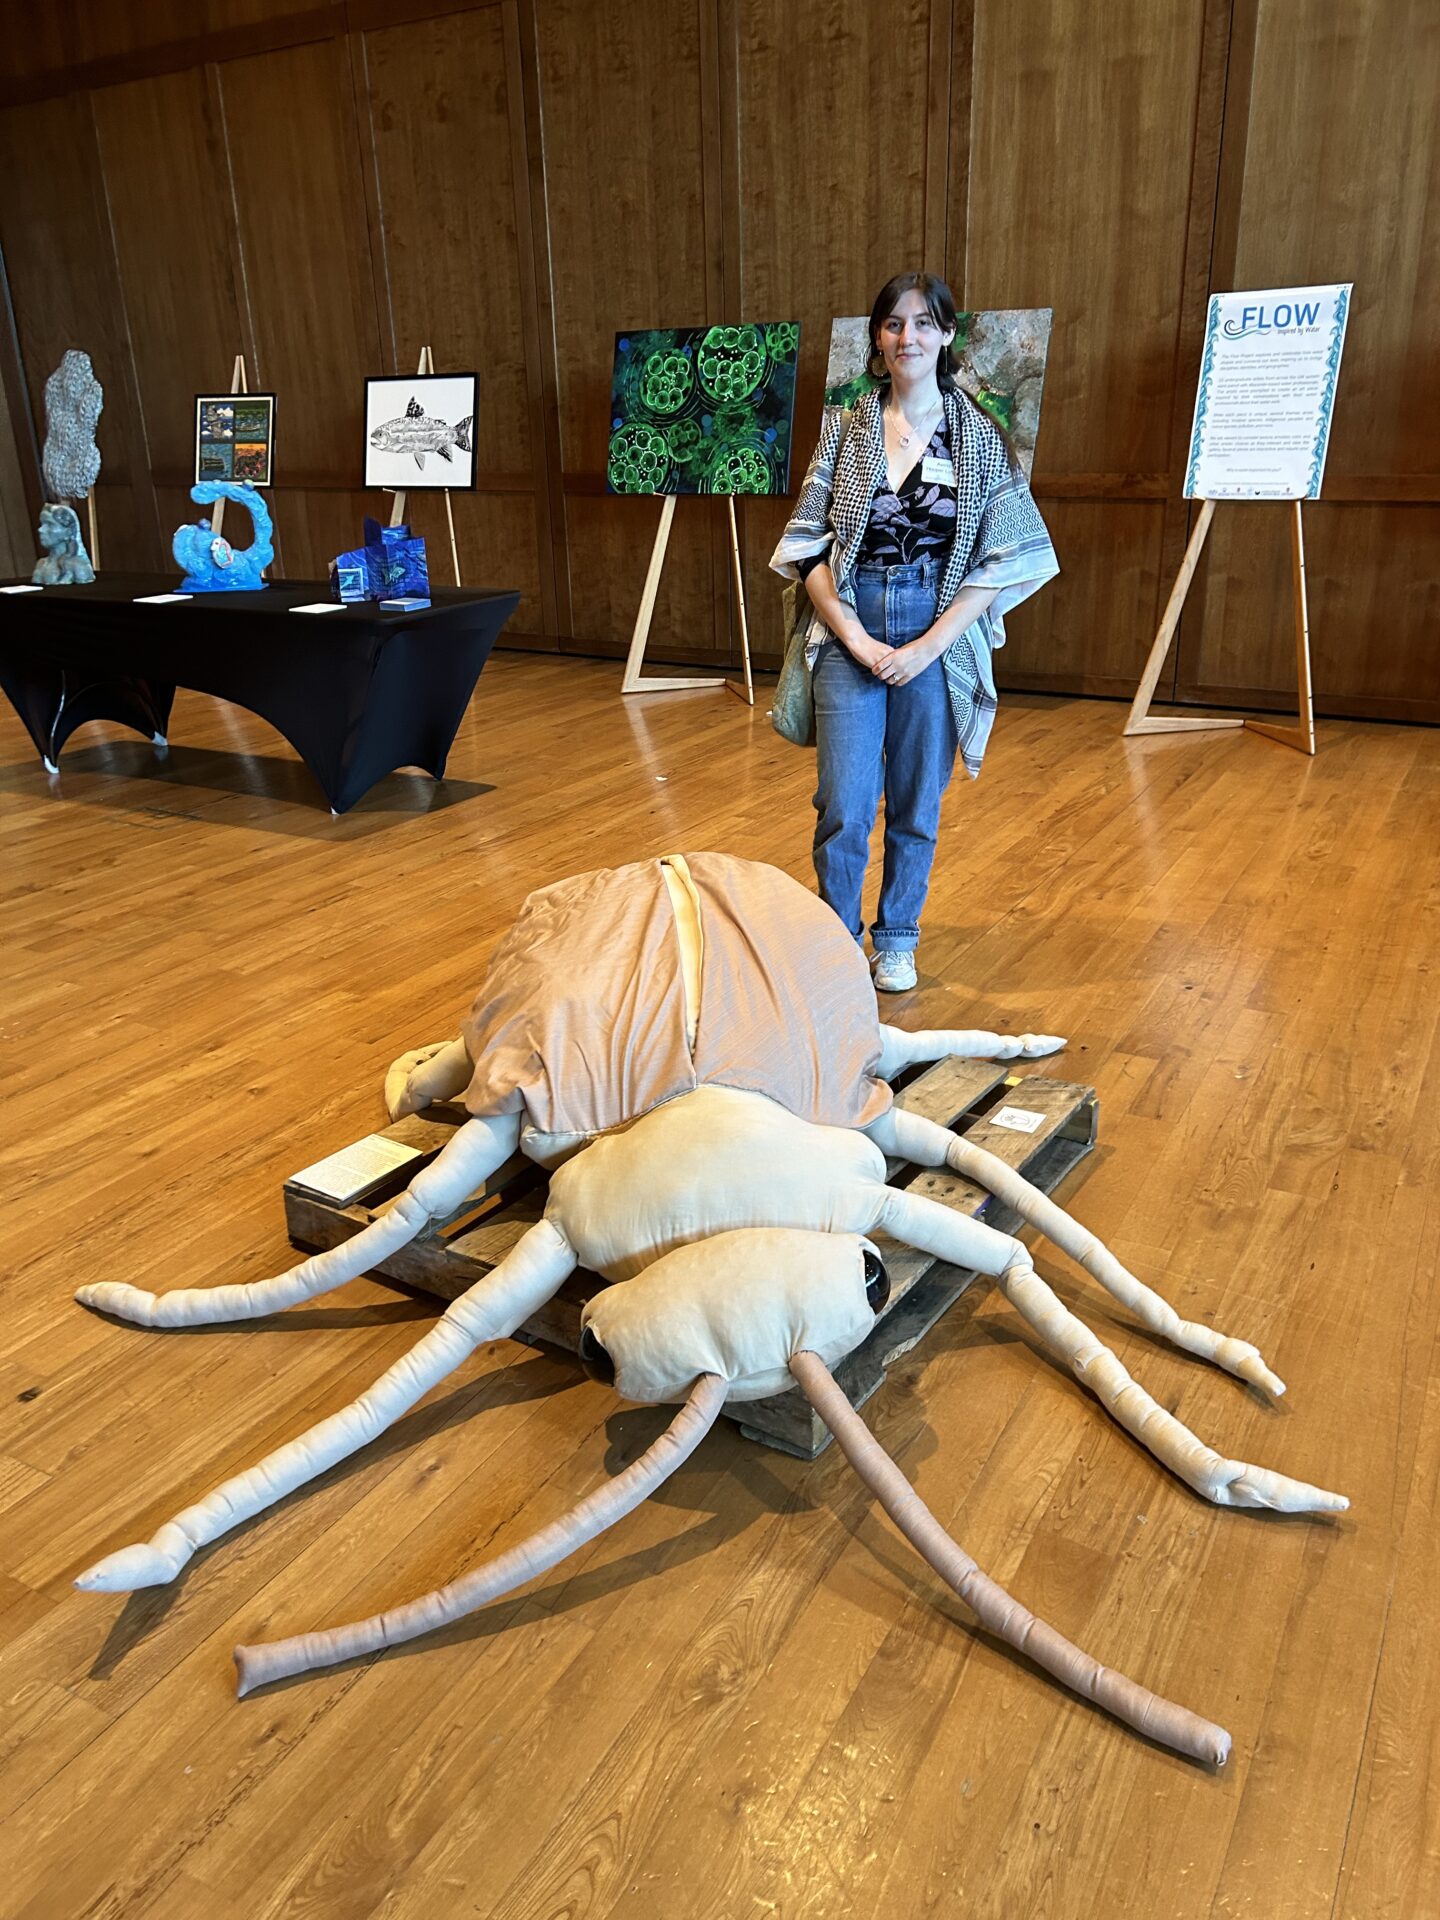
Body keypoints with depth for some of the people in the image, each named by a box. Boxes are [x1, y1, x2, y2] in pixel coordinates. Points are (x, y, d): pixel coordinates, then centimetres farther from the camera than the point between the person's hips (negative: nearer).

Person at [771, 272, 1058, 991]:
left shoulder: (980, 434, 2)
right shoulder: (844, 427, 5)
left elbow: (1005, 557, -2)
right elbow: (809, 546, 2)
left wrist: (930, 644, -10)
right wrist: (854, 637, -10)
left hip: (938, 635, 0)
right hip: (850, 628, 0)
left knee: (917, 803, 8)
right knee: (843, 807, -5)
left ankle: (897, 939, 25)